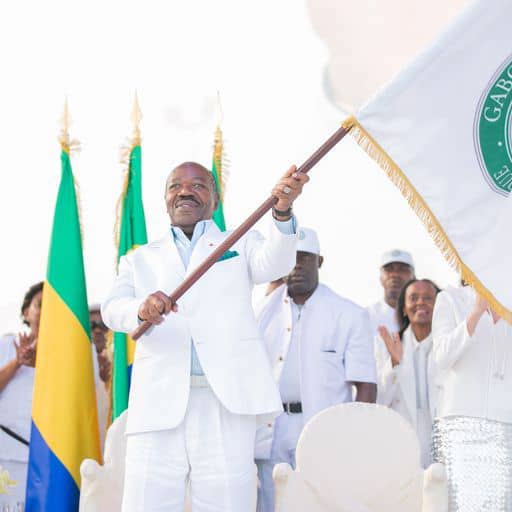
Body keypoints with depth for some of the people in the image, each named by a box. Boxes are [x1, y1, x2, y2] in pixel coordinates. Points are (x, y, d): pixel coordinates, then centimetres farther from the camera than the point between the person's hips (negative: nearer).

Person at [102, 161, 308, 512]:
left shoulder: (241, 244, 19)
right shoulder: (140, 259, 22)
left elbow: (275, 263, -4)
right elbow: (112, 310, 5)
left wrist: (282, 209, -25)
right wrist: (141, 309, -20)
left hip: (227, 403, -1)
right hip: (158, 404, 1)